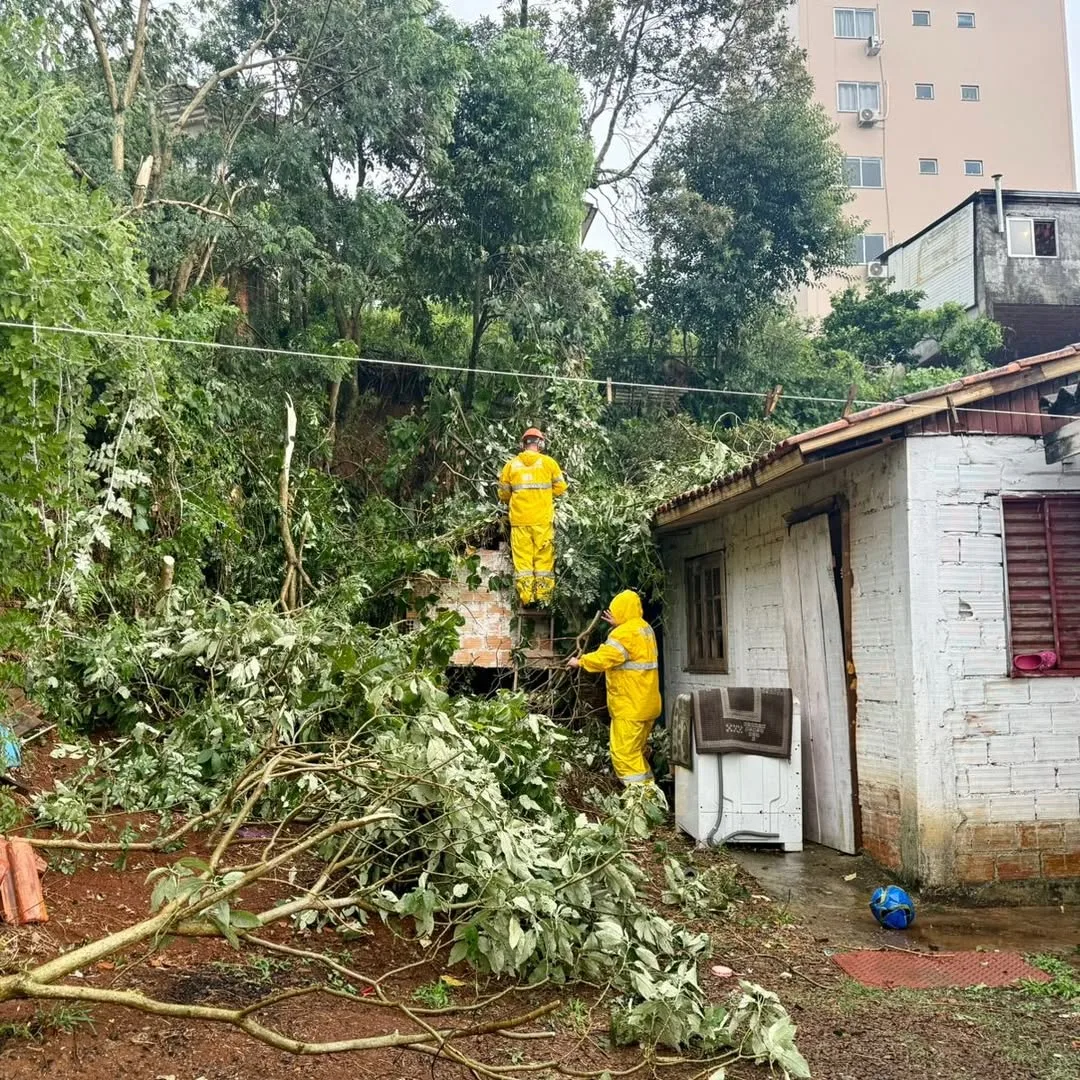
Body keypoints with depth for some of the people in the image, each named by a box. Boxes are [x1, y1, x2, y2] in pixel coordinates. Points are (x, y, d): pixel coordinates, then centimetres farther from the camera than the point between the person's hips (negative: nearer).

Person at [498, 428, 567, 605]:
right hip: (543, 519, -1)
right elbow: (560, 488, 4)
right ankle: (543, 595, 3)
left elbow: (503, 494, 9)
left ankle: (526, 596, 1)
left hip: (519, 519, 1)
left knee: (522, 558, 4)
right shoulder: (549, 463, 0)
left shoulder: (511, 464, 4)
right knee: (544, 557, 5)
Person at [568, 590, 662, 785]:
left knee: (625, 753, -7)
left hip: (630, 705, -10)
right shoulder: (645, 628, 12)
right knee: (636, 751, 18)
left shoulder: (625, 633, -18)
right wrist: (617, 626, 25)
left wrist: (580, 661, -7)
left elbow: (604, 658, -21)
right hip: (646, 703, 10)